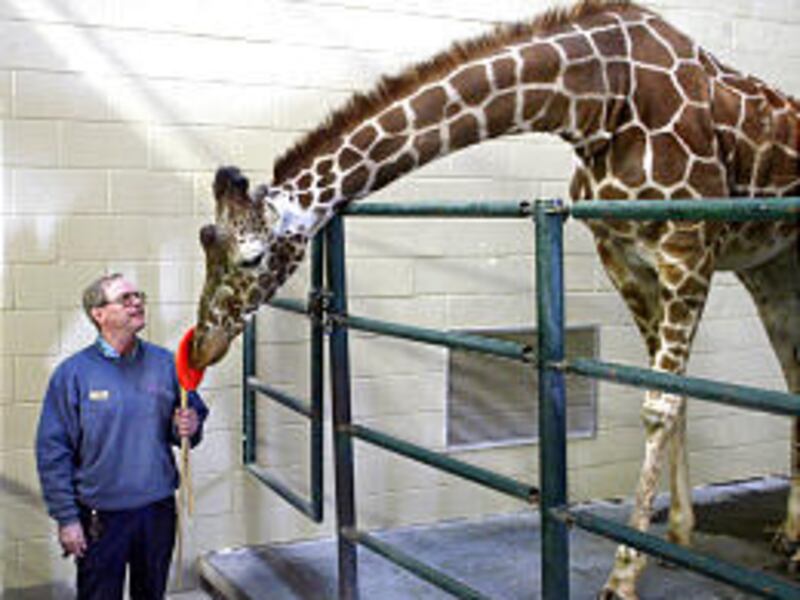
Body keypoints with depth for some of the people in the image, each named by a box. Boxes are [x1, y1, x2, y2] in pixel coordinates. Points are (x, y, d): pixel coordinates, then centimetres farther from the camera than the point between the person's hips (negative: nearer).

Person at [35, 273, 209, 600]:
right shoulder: (72, 373, -8)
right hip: (101, 518, -3)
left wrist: (188, 428, -12)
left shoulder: (165, 363, 1)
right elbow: (52, 453, -8)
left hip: (158, 511, 3)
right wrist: (66, 518, -10)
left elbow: (193, 413, 12)